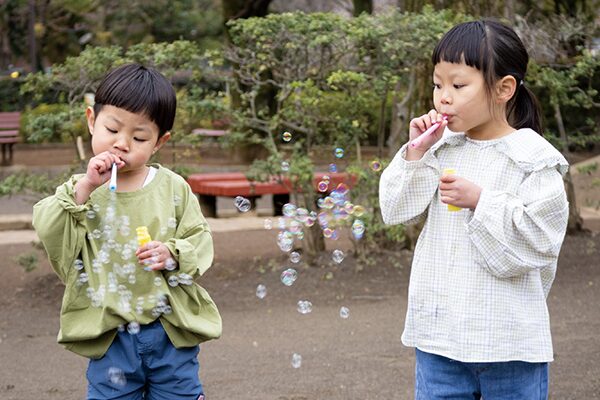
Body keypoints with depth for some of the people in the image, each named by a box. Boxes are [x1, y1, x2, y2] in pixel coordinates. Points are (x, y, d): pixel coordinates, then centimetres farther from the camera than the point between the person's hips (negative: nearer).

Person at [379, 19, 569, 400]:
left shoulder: (533, 160, -9)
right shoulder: (441, 150, 6)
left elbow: (539, 240, -14)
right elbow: (397, 211, 6)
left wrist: (482, 201, -21)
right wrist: (416, 154, -5)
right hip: (439, 336, 5)